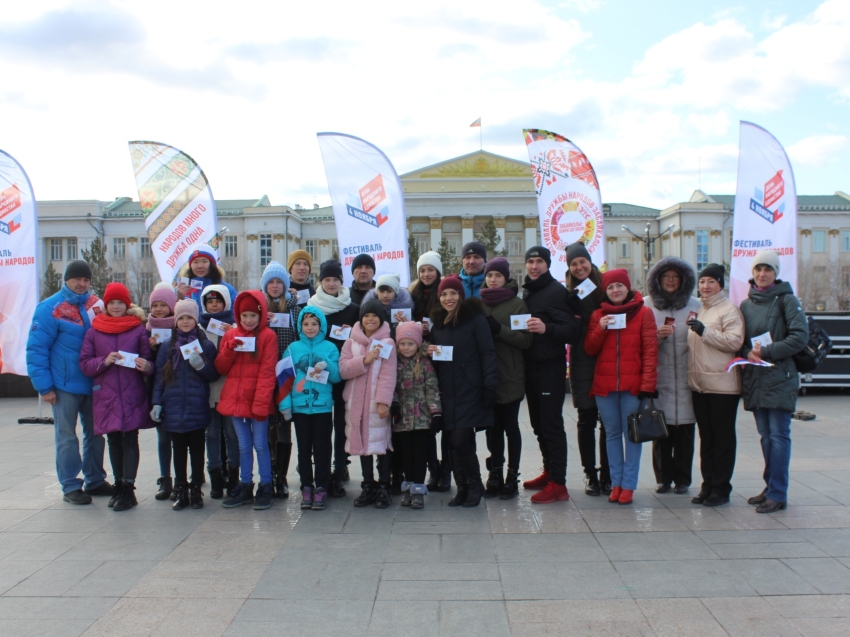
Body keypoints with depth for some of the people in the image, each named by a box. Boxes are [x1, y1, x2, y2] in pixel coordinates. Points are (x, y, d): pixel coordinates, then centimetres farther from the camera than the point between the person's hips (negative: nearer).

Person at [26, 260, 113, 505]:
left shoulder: (97, 305, 5)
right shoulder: (50, 308, -9)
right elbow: (36, 349, -10)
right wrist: (44, 387, -13)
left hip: (94, 383, 5)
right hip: (65, 385, -5)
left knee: (95, 433, 13)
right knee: (67, 437, 5)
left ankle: (95, 480, 25)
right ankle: (70, 486, 14)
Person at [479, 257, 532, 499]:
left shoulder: (517, 303, -2)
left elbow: (526, 340, -9)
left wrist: (499, 329, -19)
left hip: (510, 376, -3)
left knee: (510, 425, 5)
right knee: (492, 425, 9)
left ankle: (512, 476, 13)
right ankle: (495, 474, 18)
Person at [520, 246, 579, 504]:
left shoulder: (556, 291, -9)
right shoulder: (526, 292, 14)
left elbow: (571, 330, -17)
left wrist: (546, 328, -33)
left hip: (550, 367, -7)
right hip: (530, 366, 8)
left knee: (552, 424, -6)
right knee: (538, 423, 14)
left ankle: (558, 484, -2)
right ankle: (549, 472, 26)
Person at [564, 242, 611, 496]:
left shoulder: (605, 288, 4)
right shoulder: (568, 294, 8)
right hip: (582, 363, 1)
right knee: (586, 421, 5)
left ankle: (607, 475, 12)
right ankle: (590, 475, 15)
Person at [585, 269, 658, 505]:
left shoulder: (643, 313, 0)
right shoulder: (598, 315, 10)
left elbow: (650, 351, -4)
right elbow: (589, 349, 7)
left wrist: (647, 385, -11)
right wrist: (600, 329, -10)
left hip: (633, 384, -3)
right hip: (604, 384, 3)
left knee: (632, 434, 2)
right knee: (613, 433, 9)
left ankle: (628, 485, 9)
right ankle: (616, 483, 17)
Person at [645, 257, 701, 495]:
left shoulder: (695, 306, 6)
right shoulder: (647, 305, 6)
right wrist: (657, 335, -13)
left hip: (685, 378, 0)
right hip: (658, 378, 0)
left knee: (684, 431, 2)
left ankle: (682, 479, 15)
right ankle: (663, 478, 14)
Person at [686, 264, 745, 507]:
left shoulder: (729, 309, -5)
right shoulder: (698, 310, 17)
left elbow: (735, 341, -18)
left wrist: (705, 331, -22)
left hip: (722, 384, -7)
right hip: (699, 384, 7)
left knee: (723, 437, 1)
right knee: (706, 437, 11)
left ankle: (721, 487, 8)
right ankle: (707, 485, 18)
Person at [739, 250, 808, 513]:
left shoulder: (786, 300, -3)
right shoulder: (746, 304, 13)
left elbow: (800, 336, -11)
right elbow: (740, 339, 15)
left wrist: (768, 352, -14)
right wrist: (747, 352, -6)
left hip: (780, 376, -5)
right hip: (754, 377, 5)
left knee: (778, 435, -4)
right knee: (766, 435, 11)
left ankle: (778, 494, 0)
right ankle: (771, 486, 20)